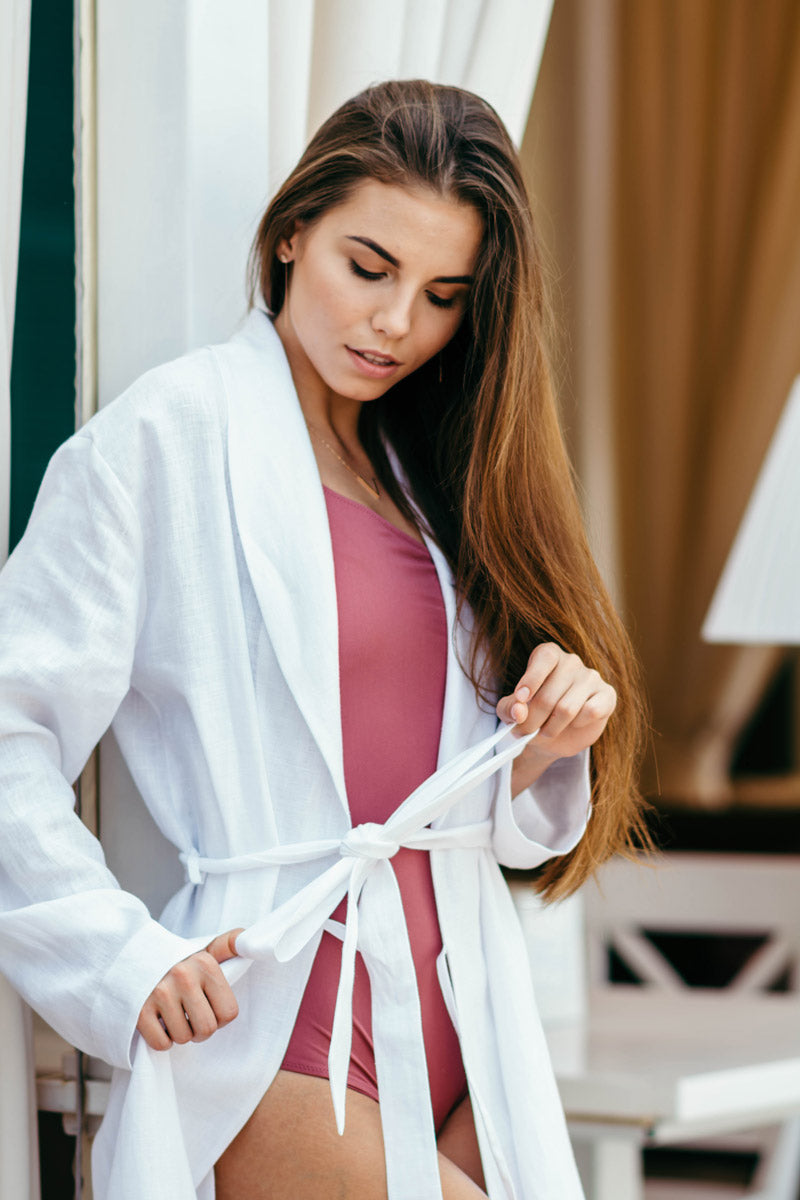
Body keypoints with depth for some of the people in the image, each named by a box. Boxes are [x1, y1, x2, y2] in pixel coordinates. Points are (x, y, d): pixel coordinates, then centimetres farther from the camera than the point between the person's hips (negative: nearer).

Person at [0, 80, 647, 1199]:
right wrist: (129, 962, -16)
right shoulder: (167, 435, -4)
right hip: (281, 1044, -7)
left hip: (459, 1017, 7)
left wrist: (540, 748, -1)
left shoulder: (431, 471, 17)